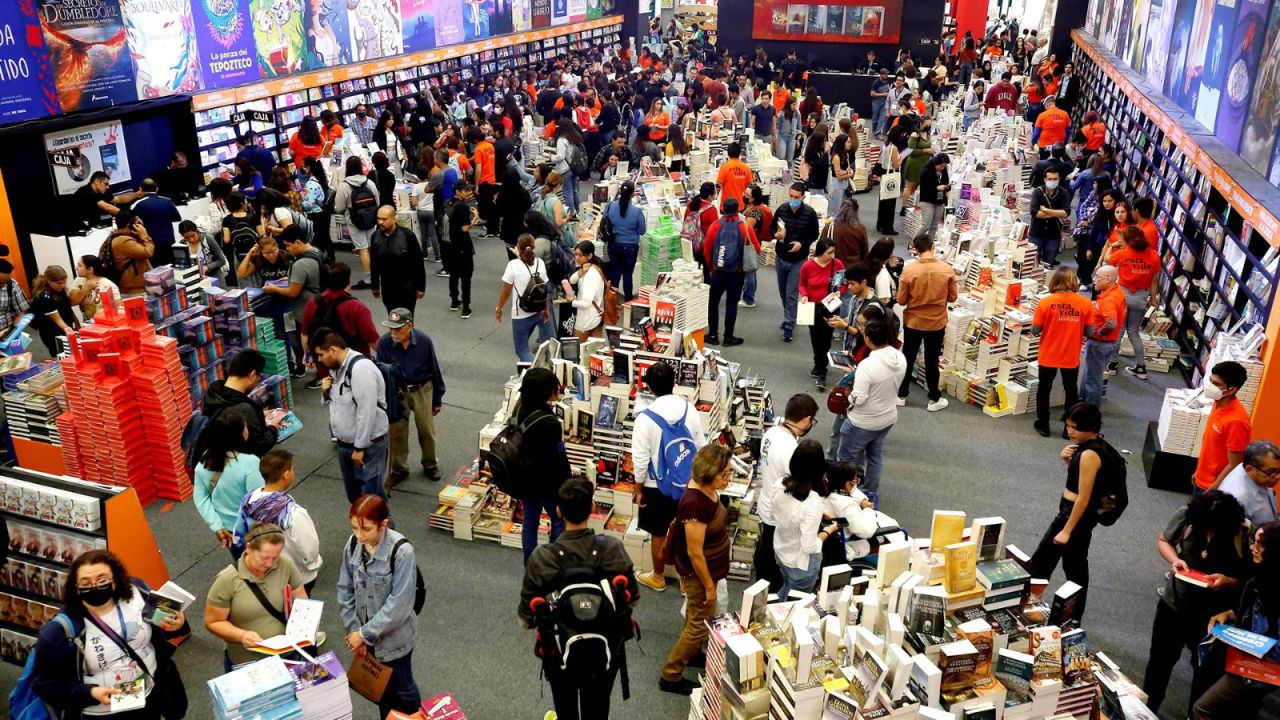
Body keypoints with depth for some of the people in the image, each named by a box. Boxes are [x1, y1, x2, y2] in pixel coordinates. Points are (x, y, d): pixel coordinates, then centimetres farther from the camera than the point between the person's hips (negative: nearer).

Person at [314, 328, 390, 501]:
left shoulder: (360, 368, -23)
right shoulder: (337, 368, 7)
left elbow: (366, 412, -25)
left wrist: (360, 447, -22)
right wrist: (327, 392, -5)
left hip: (367, 445, -9)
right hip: (345, 443, 9)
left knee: (371, 495, -1)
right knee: (354, 494, 21)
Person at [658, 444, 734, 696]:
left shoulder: (707, 489, -8)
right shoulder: (695, 503, -35)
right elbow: (694, 553, -28)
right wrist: (709, 586, -17)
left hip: (708, 568, 8)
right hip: (698, 573, -8)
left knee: (696, 617, 28)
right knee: (701, 624, 8)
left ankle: (691, 653, 52)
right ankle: (670, 676, 23)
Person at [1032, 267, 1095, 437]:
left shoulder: (1045, 302, -16)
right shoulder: (1085, 303, -12)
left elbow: (1034, 331, -11)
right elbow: (1089, 332, -6)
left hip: (1048, 356, -1)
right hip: (1071, 357, 1)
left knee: (1044, 390, 18)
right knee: (1071, 391, 20)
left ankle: (1043, 426, 28)